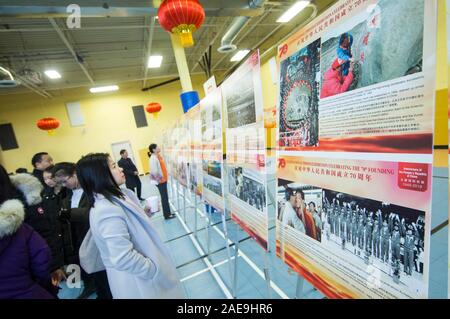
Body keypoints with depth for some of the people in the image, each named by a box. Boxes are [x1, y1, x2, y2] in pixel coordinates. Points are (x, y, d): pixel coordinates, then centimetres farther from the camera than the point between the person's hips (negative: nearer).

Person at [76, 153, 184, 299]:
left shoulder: (114, 196, -1)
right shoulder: (108, 211, -32)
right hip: (135, 278, -8)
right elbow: (124, 259, -32)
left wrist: (145, 211, 3)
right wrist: (154, 269, -20)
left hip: (139, 265, 9)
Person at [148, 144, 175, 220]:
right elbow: (154, 171, -23)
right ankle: (167, 215, 13)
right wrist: (159, 179, -16)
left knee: (165, 197, 16)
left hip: (163, 179, 9)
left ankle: (168, 213, 27)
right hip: (160, 181, -9)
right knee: (164, 198, 1)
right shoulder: (153, 158, -20)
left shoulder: (158, 156, 10)